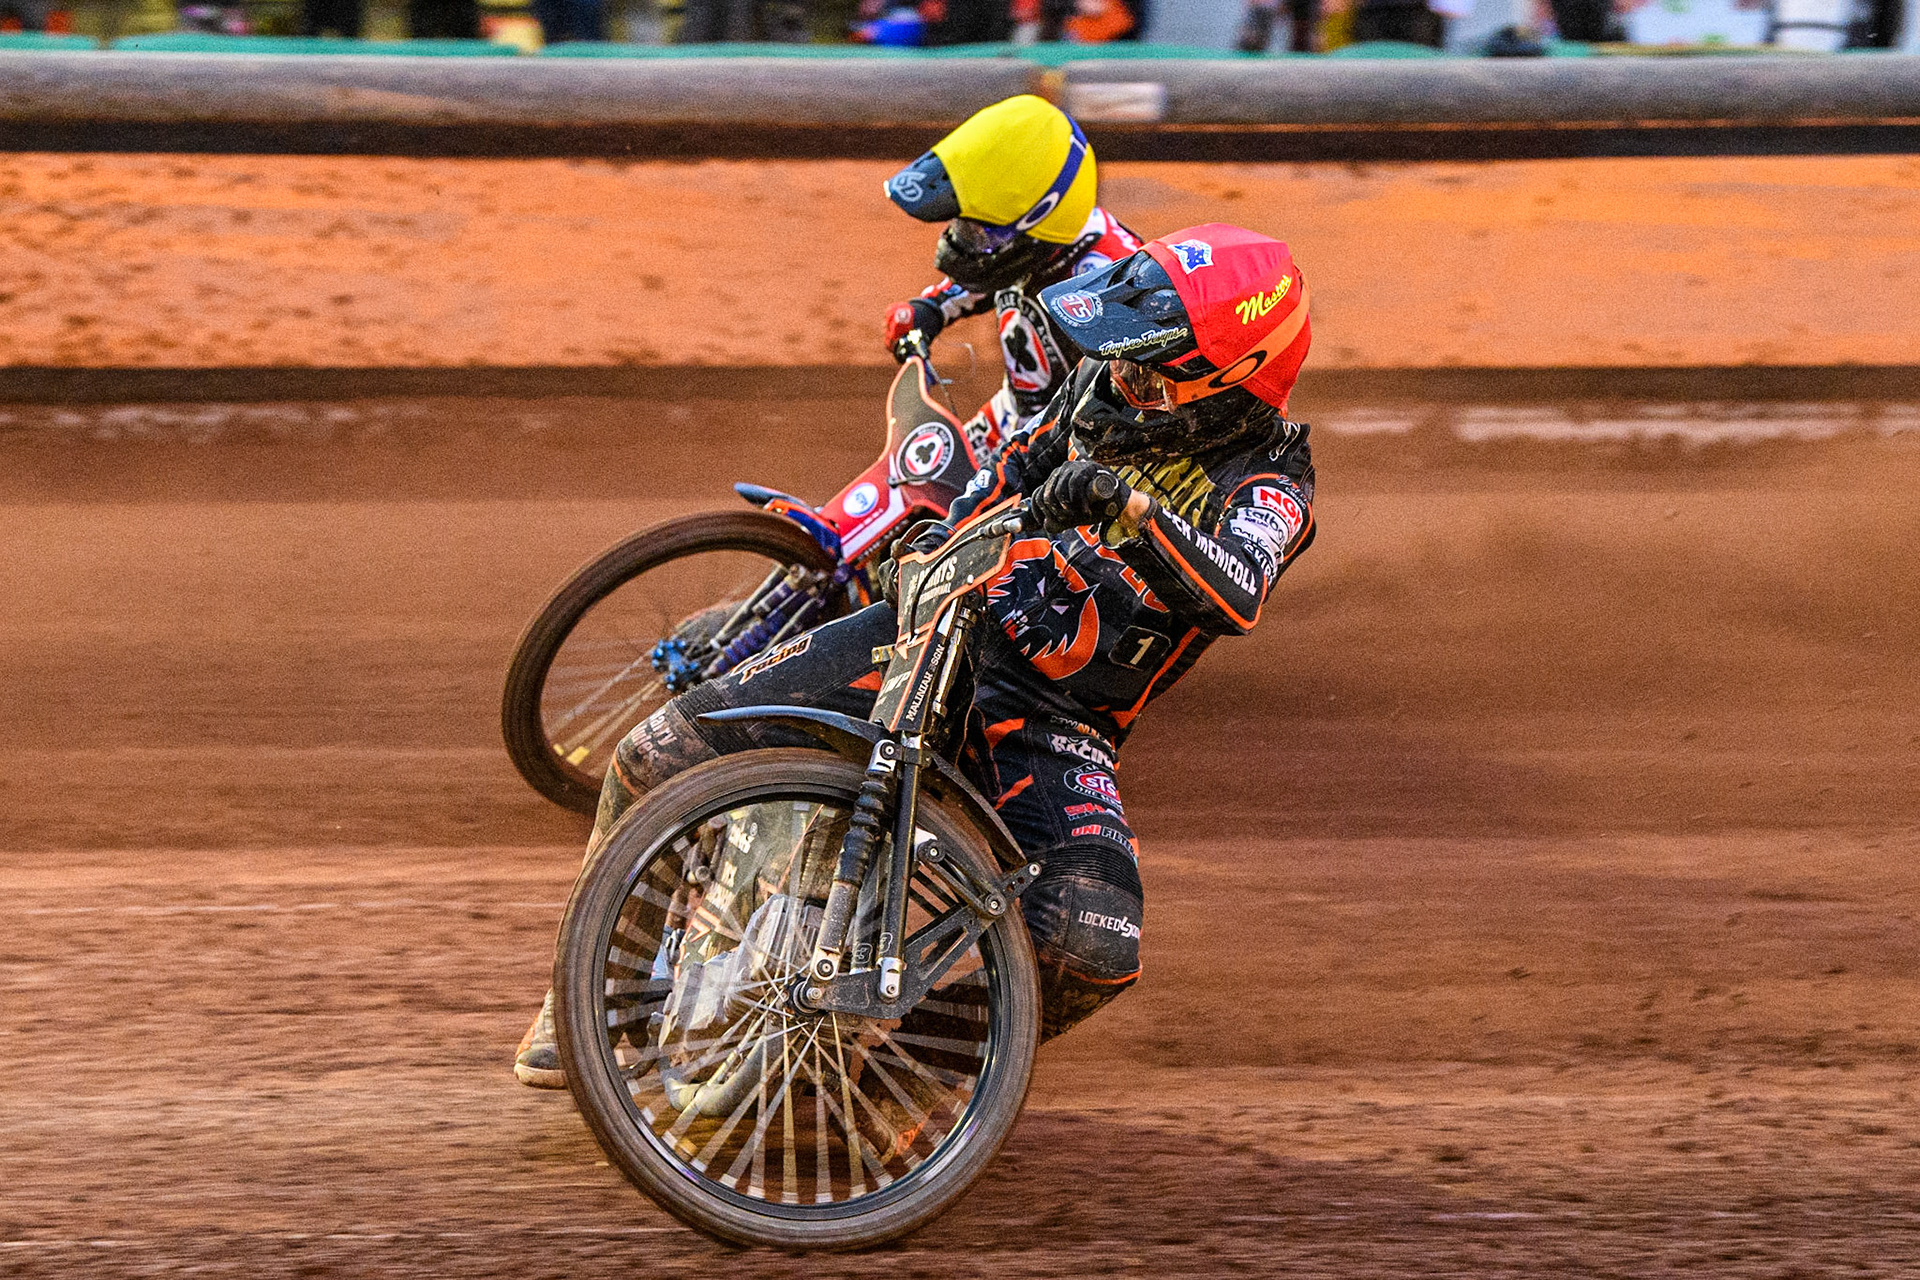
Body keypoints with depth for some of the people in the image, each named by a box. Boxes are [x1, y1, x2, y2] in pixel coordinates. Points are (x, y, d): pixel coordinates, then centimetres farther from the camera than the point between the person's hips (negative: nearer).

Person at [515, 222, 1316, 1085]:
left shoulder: (1266, 486, -9)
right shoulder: (1107, 387, 6)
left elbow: (1235, 598, -31)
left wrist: (1130, 507, -45)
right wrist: (926, 551, 13)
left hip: (1057, 719, -4)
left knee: (1091, 948, -30)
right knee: (660, 756, -11)